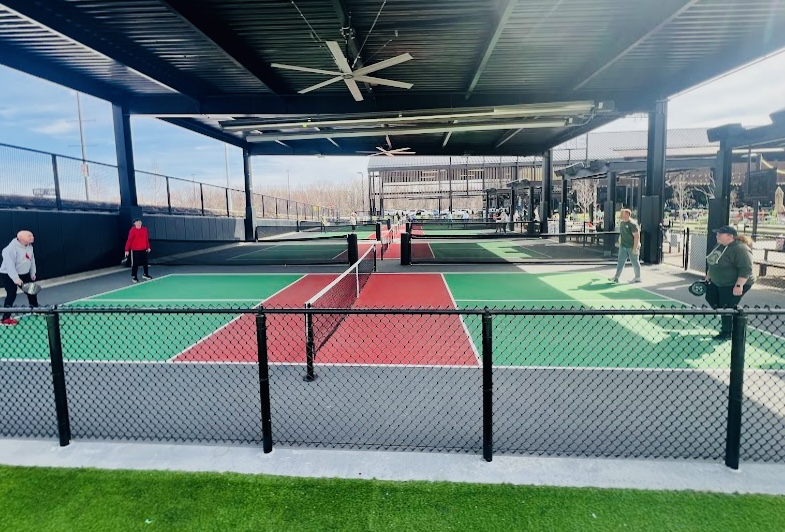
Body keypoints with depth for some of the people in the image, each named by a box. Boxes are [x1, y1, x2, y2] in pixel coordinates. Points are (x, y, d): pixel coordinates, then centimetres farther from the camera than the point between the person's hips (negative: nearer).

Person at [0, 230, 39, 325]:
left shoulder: (29, 246, -1)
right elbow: (10, 264, -30)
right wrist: (15, 278, -33)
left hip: (24, 274, 8)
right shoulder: (12, 248, -28)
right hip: (9, 275, -8)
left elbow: (32, 259, 11)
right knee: (11, 295, -12)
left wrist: (32, 272, 12)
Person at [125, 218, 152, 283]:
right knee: (135, 264, 0)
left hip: (144, 249, 5)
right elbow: (129, 240, -14)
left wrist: (148, 247, 13)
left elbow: (147, 239, 12)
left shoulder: (145, 229, 4)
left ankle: (146, 274, 29)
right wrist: (127, 250, -16)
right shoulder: (132, 230, -12)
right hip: (135, 250, -5)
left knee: (145, 262, 14)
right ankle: (134, 277, 11)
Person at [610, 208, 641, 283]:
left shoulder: (632, 224, -17)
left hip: (632, 247, -7)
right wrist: (620, 243, 18)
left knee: (635, 262, 6)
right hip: (623, 247, 7)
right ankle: (616, 277, 0)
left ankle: (638, 277, 20)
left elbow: (637, 236, -20)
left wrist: (635, 248, -22)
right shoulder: (621, 223, 9)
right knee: (620, 261, 2)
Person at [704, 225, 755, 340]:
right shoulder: (720, 245, 5)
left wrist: (739, 285, -32)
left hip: (734, 285, -10)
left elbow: (745, 269, -28)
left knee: (727, 308, -3)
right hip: (718, 282, 10)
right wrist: (708, 276, 23)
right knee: (710, 298, 18)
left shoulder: (740, 249, -25)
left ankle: (726, 333, 13)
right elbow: (714, 263, 18)